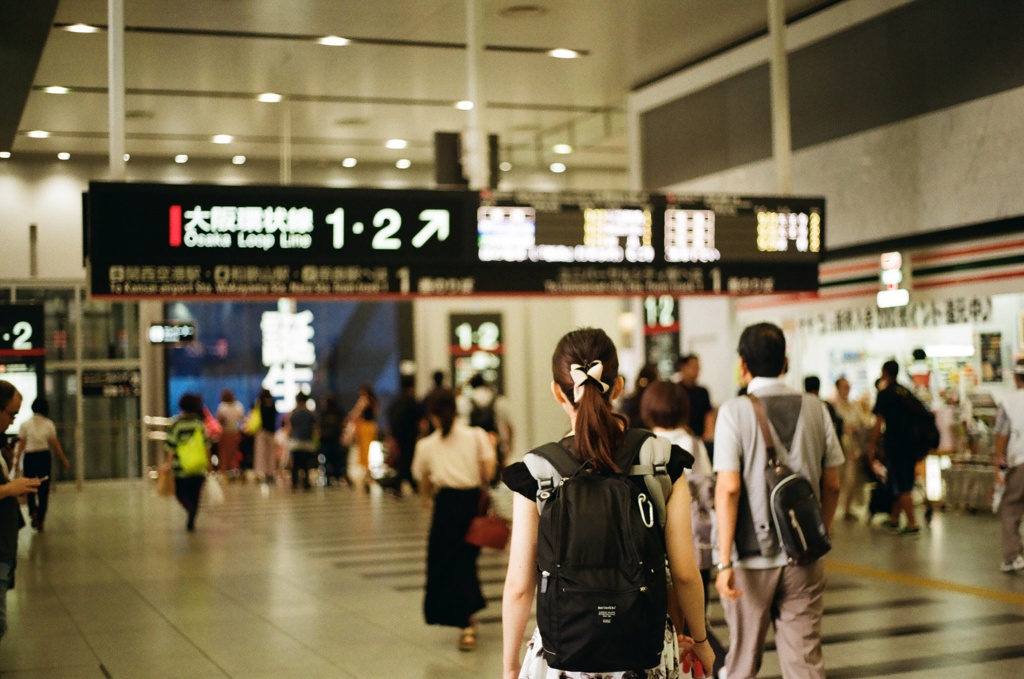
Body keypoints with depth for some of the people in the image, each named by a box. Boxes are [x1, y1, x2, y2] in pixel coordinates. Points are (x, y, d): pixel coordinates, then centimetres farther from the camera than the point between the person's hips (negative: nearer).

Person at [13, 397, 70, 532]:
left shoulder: (25, 425, -2)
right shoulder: (49, 424, -1)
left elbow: (21, 444, -6)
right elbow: (55, 444, -1)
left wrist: (17, 460, -2)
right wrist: (63, 460, 7)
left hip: (29, 457, 0)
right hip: (44, 456, 0)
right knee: (44, 489, 9)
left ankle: (33, 511, -8)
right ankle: (40, 519, 9)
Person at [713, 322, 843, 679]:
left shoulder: (734, 411, -8)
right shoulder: (814, 409, 2)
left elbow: (728, 488, -14)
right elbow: (832, 485, 6)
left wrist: (725, 561, -12)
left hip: (751, 556, -2)